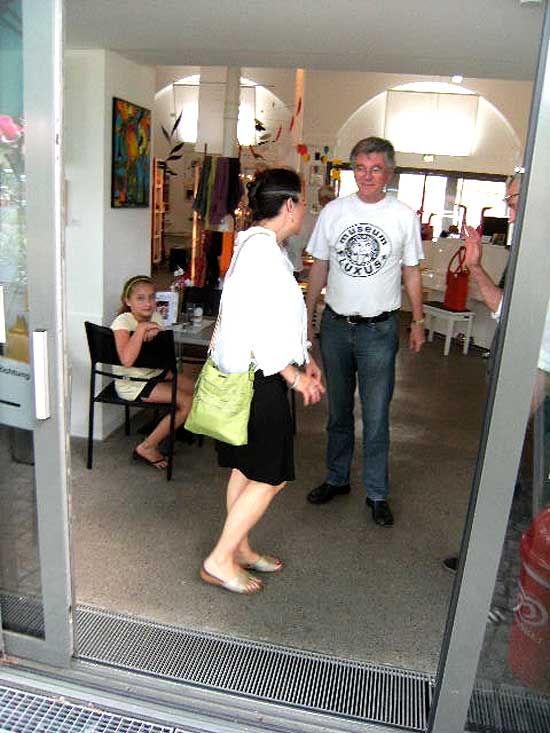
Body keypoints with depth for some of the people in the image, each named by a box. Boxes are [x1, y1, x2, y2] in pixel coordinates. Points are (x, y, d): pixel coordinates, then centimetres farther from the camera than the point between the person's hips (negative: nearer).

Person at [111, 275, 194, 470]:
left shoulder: (155, 318, 2)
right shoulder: (122, 322, -20)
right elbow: (127, 360, -37)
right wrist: (142, 328, -31)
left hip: (154, 372, 8)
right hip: (132, 384, -8)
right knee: (189, 403, -16)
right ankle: (147, 447, -4)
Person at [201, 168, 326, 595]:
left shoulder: (264, 246, 13)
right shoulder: (262, 250, -19)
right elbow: (257, 325, -25)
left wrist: (304, 357, 16)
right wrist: (295, 376, -17)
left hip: (250, 373, 10)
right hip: (256, 379, -10)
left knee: (247, 468, 18)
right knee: (271, 476, 0)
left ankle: (239, 548, 33)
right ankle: (219, 561, 11)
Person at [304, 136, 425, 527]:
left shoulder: (405, 217, -1)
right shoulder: (334, 211, 3)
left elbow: (412, 273, 5)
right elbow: (320, 267, 8)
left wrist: (418, 322, 2)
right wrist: (308, 315, 6)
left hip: (380, 329, -2)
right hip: (335, 324, 3)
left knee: (376, 416, 2)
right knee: (338, 410, 15)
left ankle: (377, 493, 17)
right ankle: (337, 478, 31)